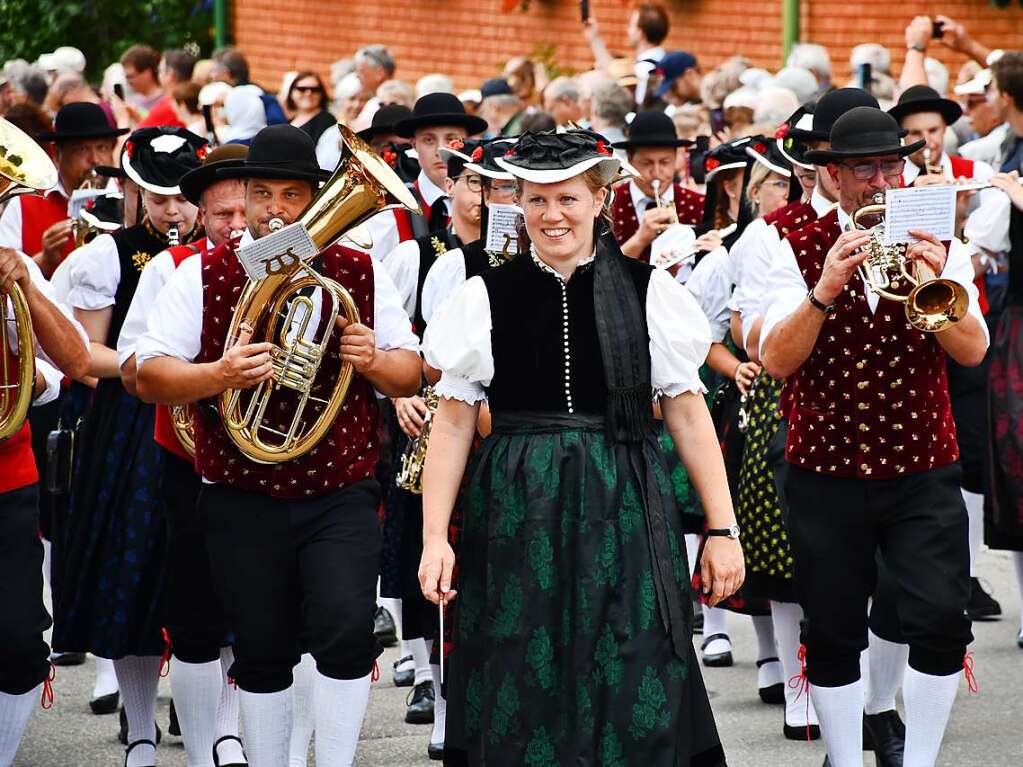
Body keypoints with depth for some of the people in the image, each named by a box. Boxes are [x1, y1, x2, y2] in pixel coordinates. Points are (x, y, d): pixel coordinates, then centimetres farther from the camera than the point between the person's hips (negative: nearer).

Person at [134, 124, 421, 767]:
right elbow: (149, 376, -5)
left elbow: (410, 376, 7)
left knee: (347, 631, -17)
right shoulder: (202, 276, 1)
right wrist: (219, 374, -24)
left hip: (341, 495, 0)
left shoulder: (361, 274, 5)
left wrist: (374, 360, -16)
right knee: (262, 654, 7)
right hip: (243, 500, 0)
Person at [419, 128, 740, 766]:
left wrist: (723, 529, -1)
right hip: (517, 515, 1)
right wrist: (435, 538, -3)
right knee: (523, 698, 3)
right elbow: (453, 423, 4)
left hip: (624, 510, 0)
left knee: (631, 697, -2)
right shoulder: (487, 297, 3)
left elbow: (688, 412, 2)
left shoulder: (648, 291, 2)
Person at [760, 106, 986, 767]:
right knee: (833, 636, 5)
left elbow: (972, 351, -10)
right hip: (826, 472, 0)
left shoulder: (940, 250, 4)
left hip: (922, 471, 0)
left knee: (943, 623, -11)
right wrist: (824, 291, -26)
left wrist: (937, 281, -27)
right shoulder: (801, 253, 1)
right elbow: (776, 360, -11)